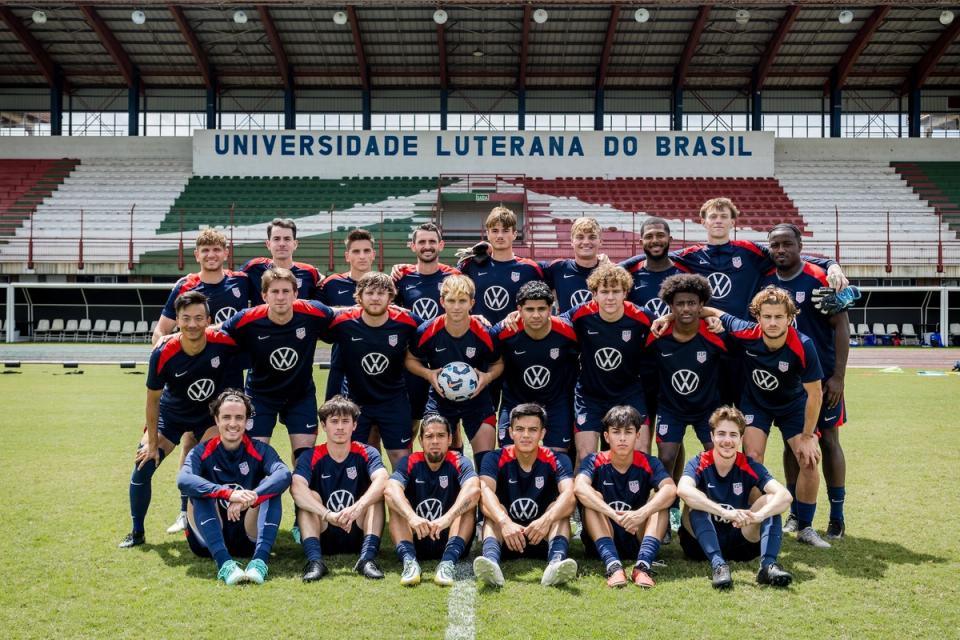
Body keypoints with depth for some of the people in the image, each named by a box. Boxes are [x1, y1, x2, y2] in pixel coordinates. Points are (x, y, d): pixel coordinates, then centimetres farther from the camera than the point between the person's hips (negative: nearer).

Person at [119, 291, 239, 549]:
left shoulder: (224, 342, -30)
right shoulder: (163, 354, -29)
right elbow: (153, 400, -15)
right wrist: (152, 443, -9)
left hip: (211, 414, 0)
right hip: (170, 415, 0)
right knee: (143, 466, -5)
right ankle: (137, 532, 15)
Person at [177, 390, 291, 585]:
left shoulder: (260, 451, -1)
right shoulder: (202, 453, -2)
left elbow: (284, 475, -23)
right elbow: (183, 480, -25)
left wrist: (250, 498, -40)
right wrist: (229, 494, -41)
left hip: (249, 539, 0)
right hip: (209, 541, 0)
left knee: (270, 486, -20)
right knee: (201, 491, -24)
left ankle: (260, 561, -38)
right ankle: (224, 563, -41)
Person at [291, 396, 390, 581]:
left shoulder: (366, 453, -4)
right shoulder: (311, 457, -6)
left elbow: (382, 480, -26)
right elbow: (296, 488, -27)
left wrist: (358, 507, -45)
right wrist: (328, 515, -43)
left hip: (358, 534, 0)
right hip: (323, 537, 0)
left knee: (376, 494, -21)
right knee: (310, 496, -23)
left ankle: (367, 557, -33)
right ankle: (315, 559, -34)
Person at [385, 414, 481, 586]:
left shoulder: (458, 462, -6)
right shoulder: (410, 463, -3)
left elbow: (473, 489, -29)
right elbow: (390, 490, -25)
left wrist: (447, 518, -46)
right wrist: (412, 517, -44)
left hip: (449, 540, -1)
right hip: (415, 540, 1)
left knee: (468, 499, -22)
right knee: (395, 500, -19)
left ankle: (448, 561, -36)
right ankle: (409, 560, -36)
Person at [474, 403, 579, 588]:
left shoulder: (557, 460, -6)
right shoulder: (496, 459, -6)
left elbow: (569, 496, -25)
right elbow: (485, 492, -26)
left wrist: (546, 520, -46)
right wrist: (505, 522, -46)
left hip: (543, 539, 0)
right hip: (506, 538, 0)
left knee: (558, 507, -24)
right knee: (496, 508, -26)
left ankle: (556, 561, -49)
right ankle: (491, 561, -53)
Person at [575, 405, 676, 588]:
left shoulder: (648, 463, -4)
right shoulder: (595, 462, -6)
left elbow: (670, 490, -25)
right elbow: (580, 488, -29)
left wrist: (642, 513, -43)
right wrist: (614, 515, -44)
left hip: (638, 539, 1)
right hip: (602, 540, -1)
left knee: (660, 501, -21)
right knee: (592, 497, -25)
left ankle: (643, 565, -37)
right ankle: (613, 566, -41)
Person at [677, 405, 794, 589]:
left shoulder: (749, 466, -5)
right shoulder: (699, 464, -10)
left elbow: (785, 495, -21)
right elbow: (683, 490, -35)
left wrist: (758, 515, -42)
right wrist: (726, 513, -46)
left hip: (740, 543, 2)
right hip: (703, 543, -2)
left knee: (770, 501, -17)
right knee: (697, 501, -28)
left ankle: (768, 564, -34)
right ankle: (718, 564, -40)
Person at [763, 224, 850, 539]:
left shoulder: (820, 279, -11)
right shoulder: (765, 282, 1)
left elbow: (841, 326, -10)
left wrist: (838, 376, -14)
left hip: (822, 376, -4)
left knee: (828, 440, 3)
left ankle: (837, 516, 13)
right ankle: (795, 512, 20)